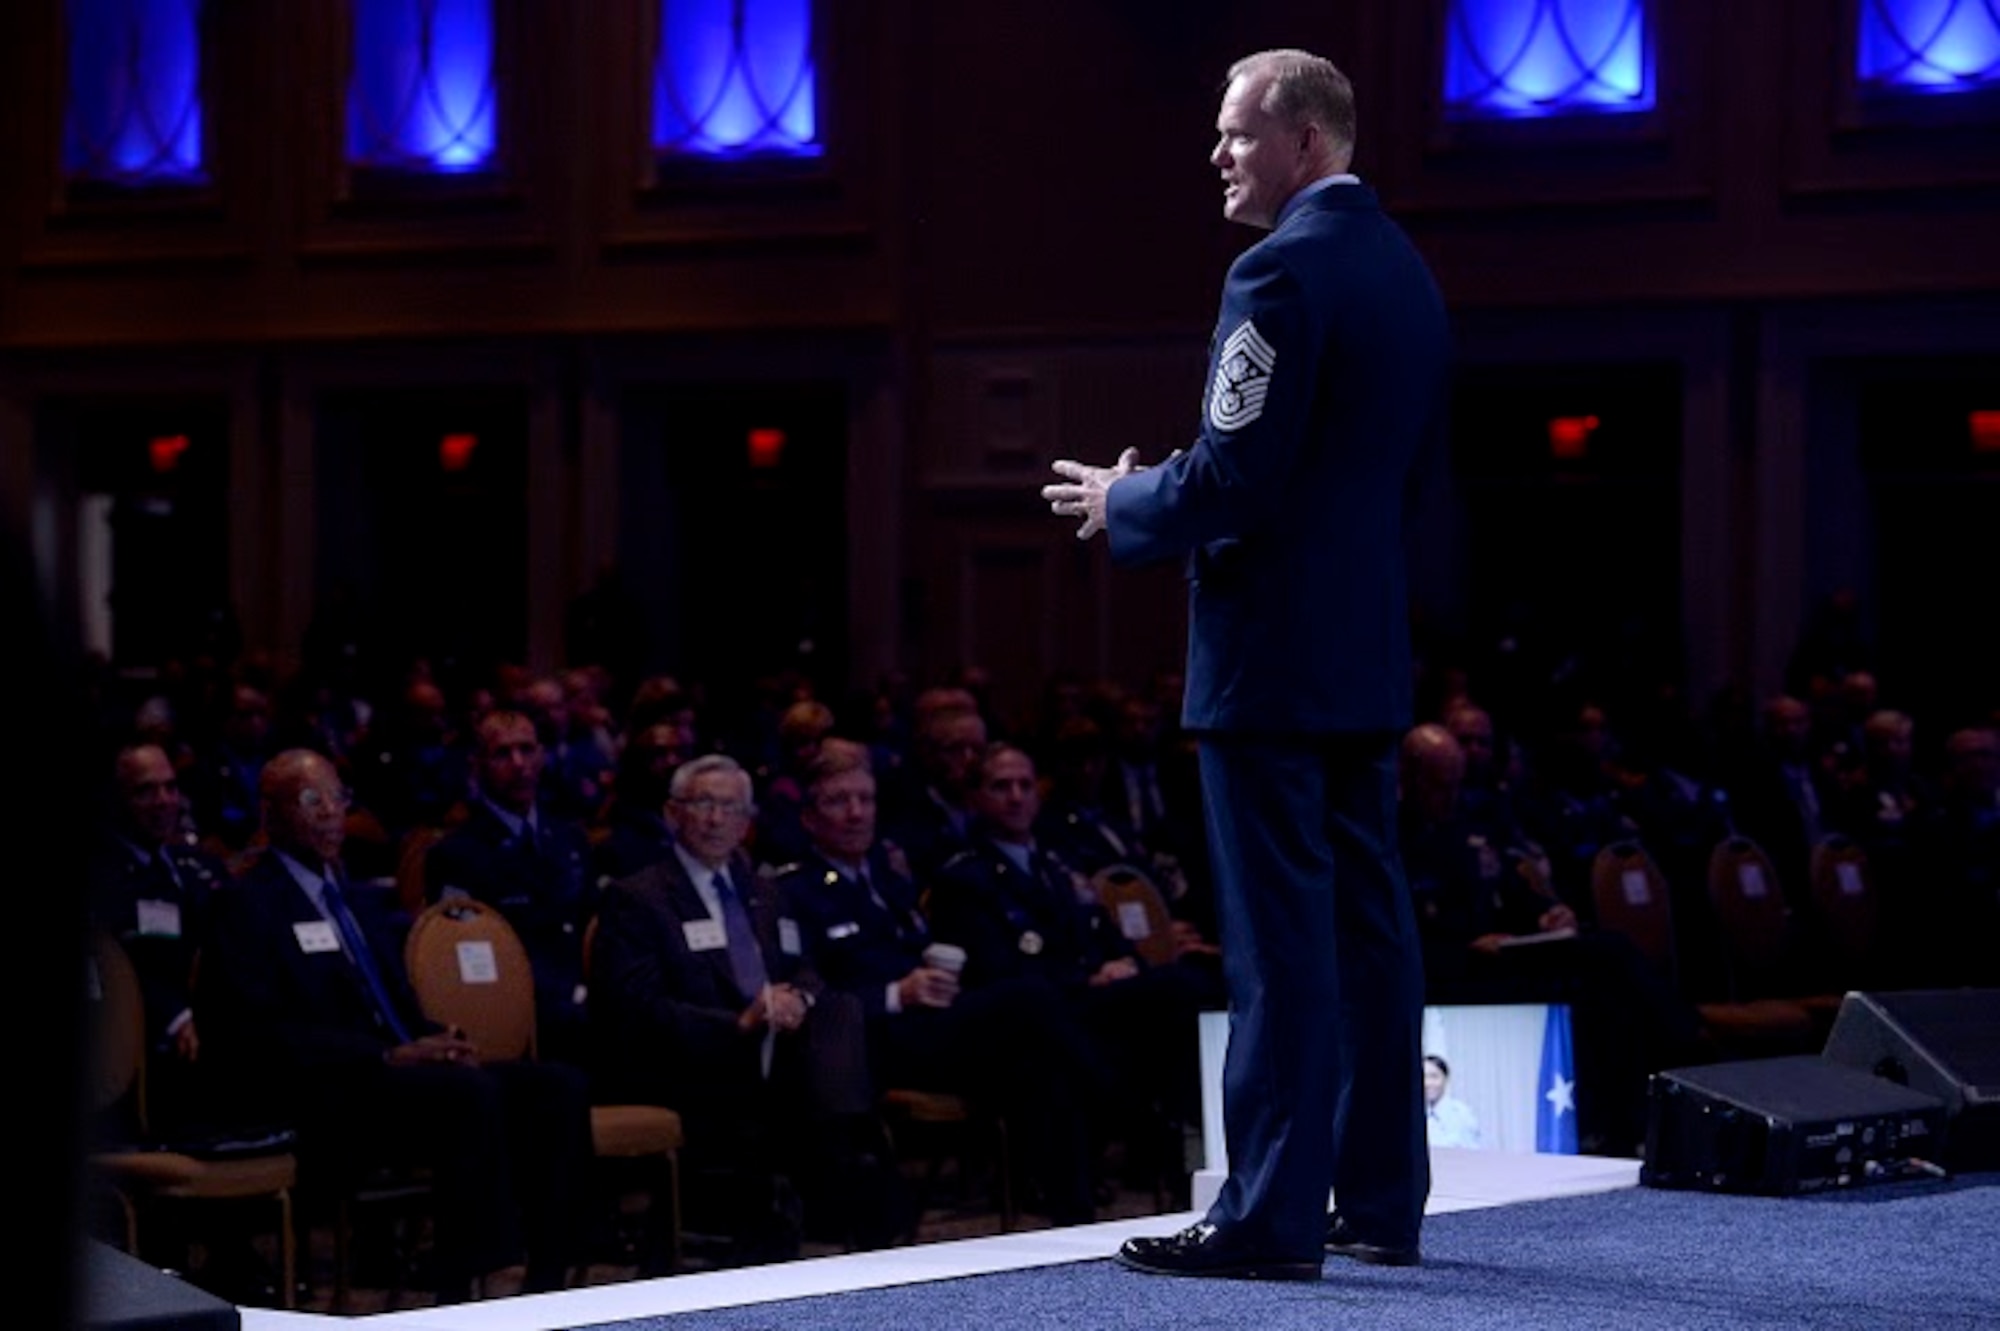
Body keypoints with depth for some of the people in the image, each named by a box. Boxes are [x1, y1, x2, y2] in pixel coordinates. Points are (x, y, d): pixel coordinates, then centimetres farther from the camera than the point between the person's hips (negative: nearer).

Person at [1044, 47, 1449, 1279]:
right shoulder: (1406, 271, 14)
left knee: (1279, 943, -7)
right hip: (1369, 657, 9)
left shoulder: (1283, 270, -15)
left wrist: (1121, 504, -2)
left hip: (1272, 656, -9)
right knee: (1368, 924, 11)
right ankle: (1382, 1200, 16)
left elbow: (1234, 480, -21)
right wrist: (1160, 494, 22)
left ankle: (1272, 1217, -6)